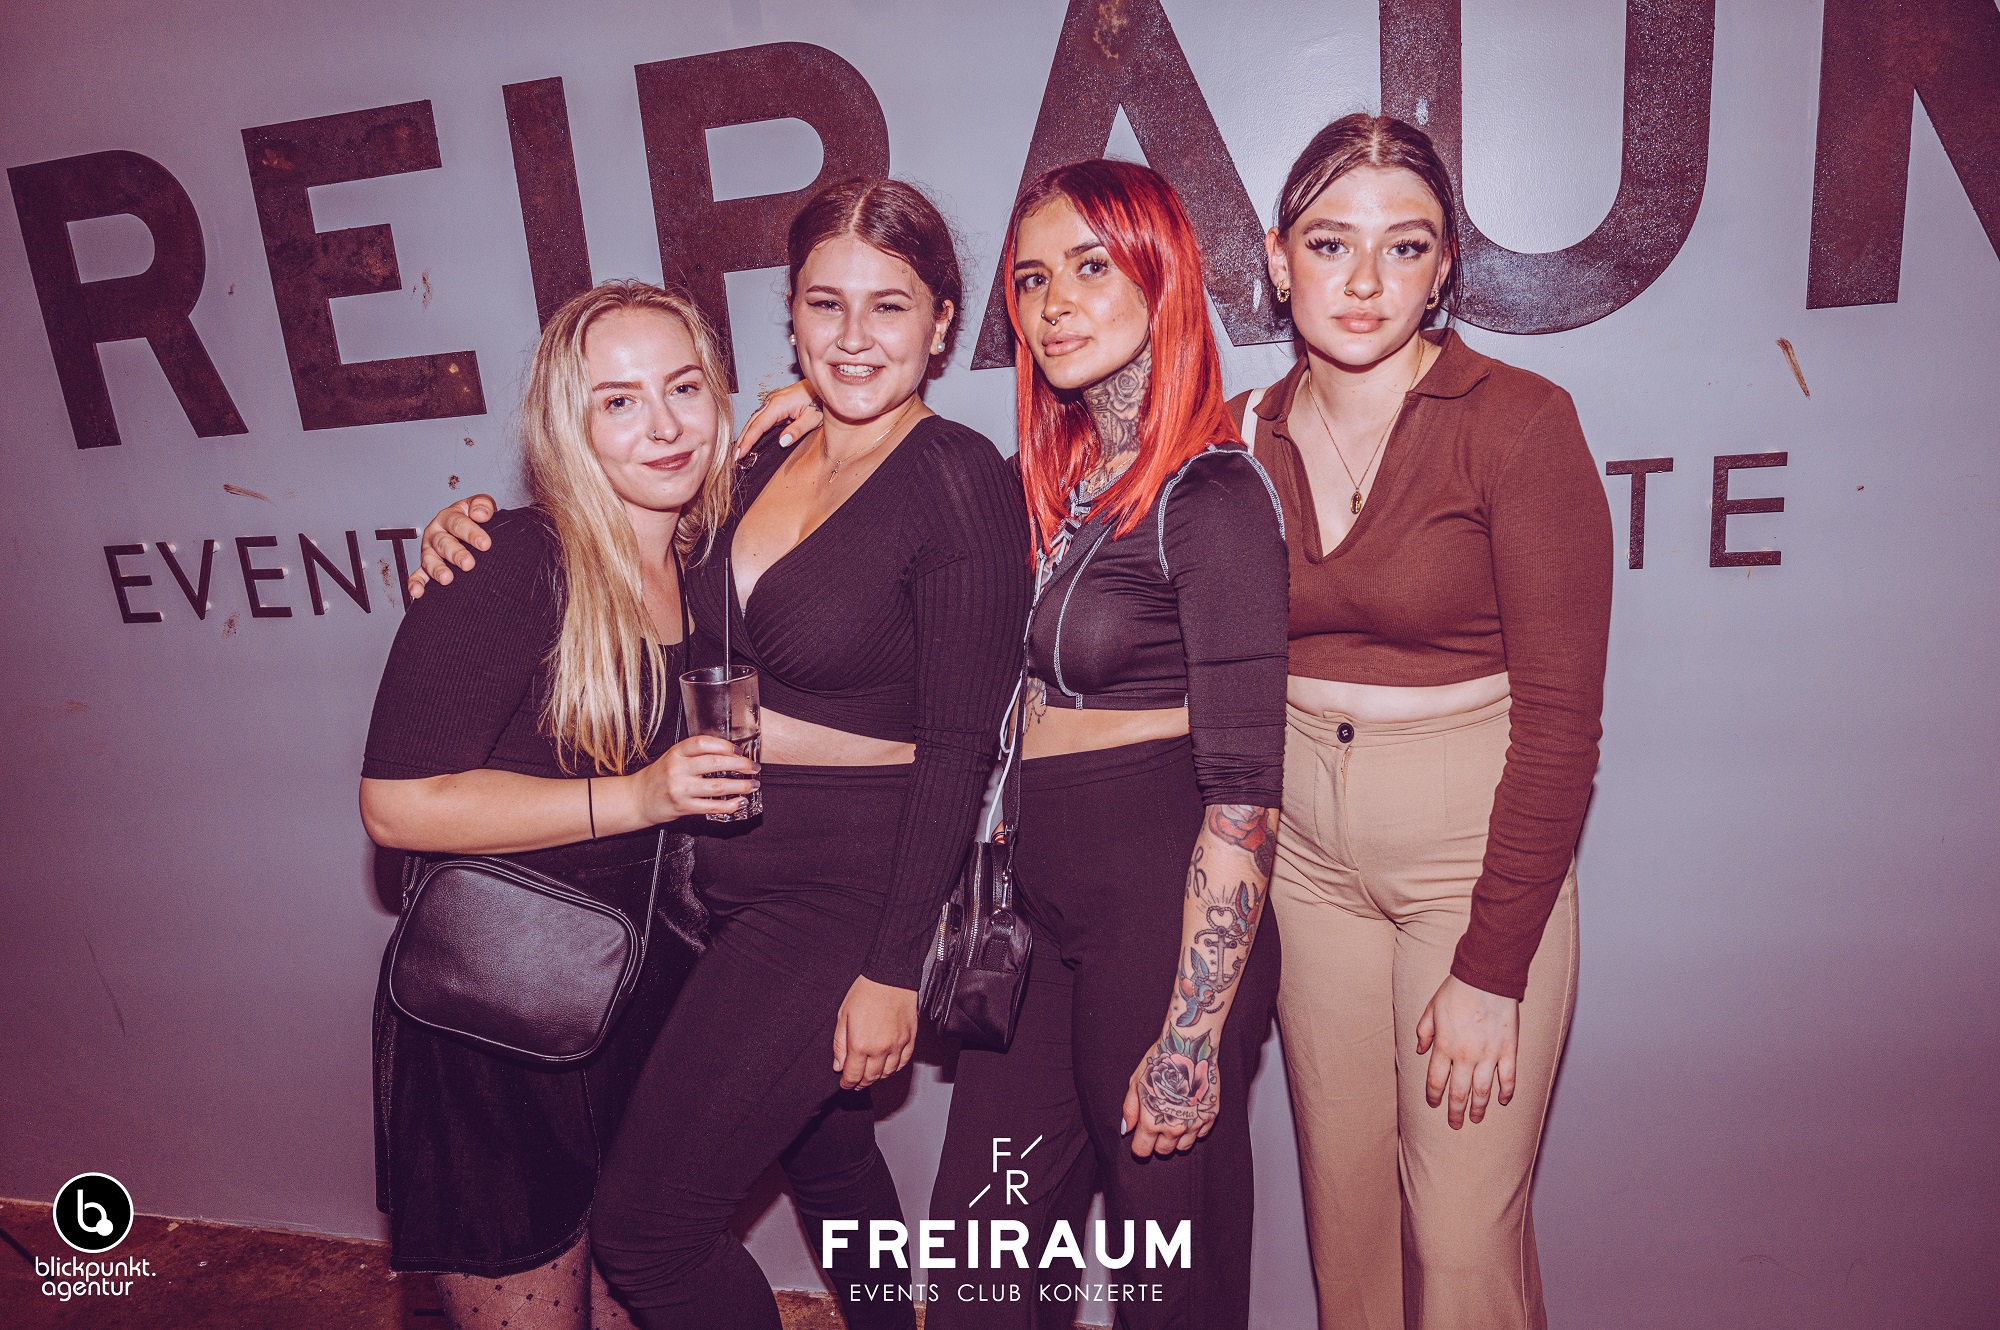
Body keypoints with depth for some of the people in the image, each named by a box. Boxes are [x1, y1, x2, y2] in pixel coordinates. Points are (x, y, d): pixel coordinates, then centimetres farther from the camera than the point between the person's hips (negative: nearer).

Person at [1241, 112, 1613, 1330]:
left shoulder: (1520, 422, -13)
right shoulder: (1247, 437, 1)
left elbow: (1561, 716, -14)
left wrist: (1490, 967, -14)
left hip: (1478, 846, -4)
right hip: (1306, 848, 4)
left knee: (1463, 1228, 3)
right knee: (1343, 1192, 16)